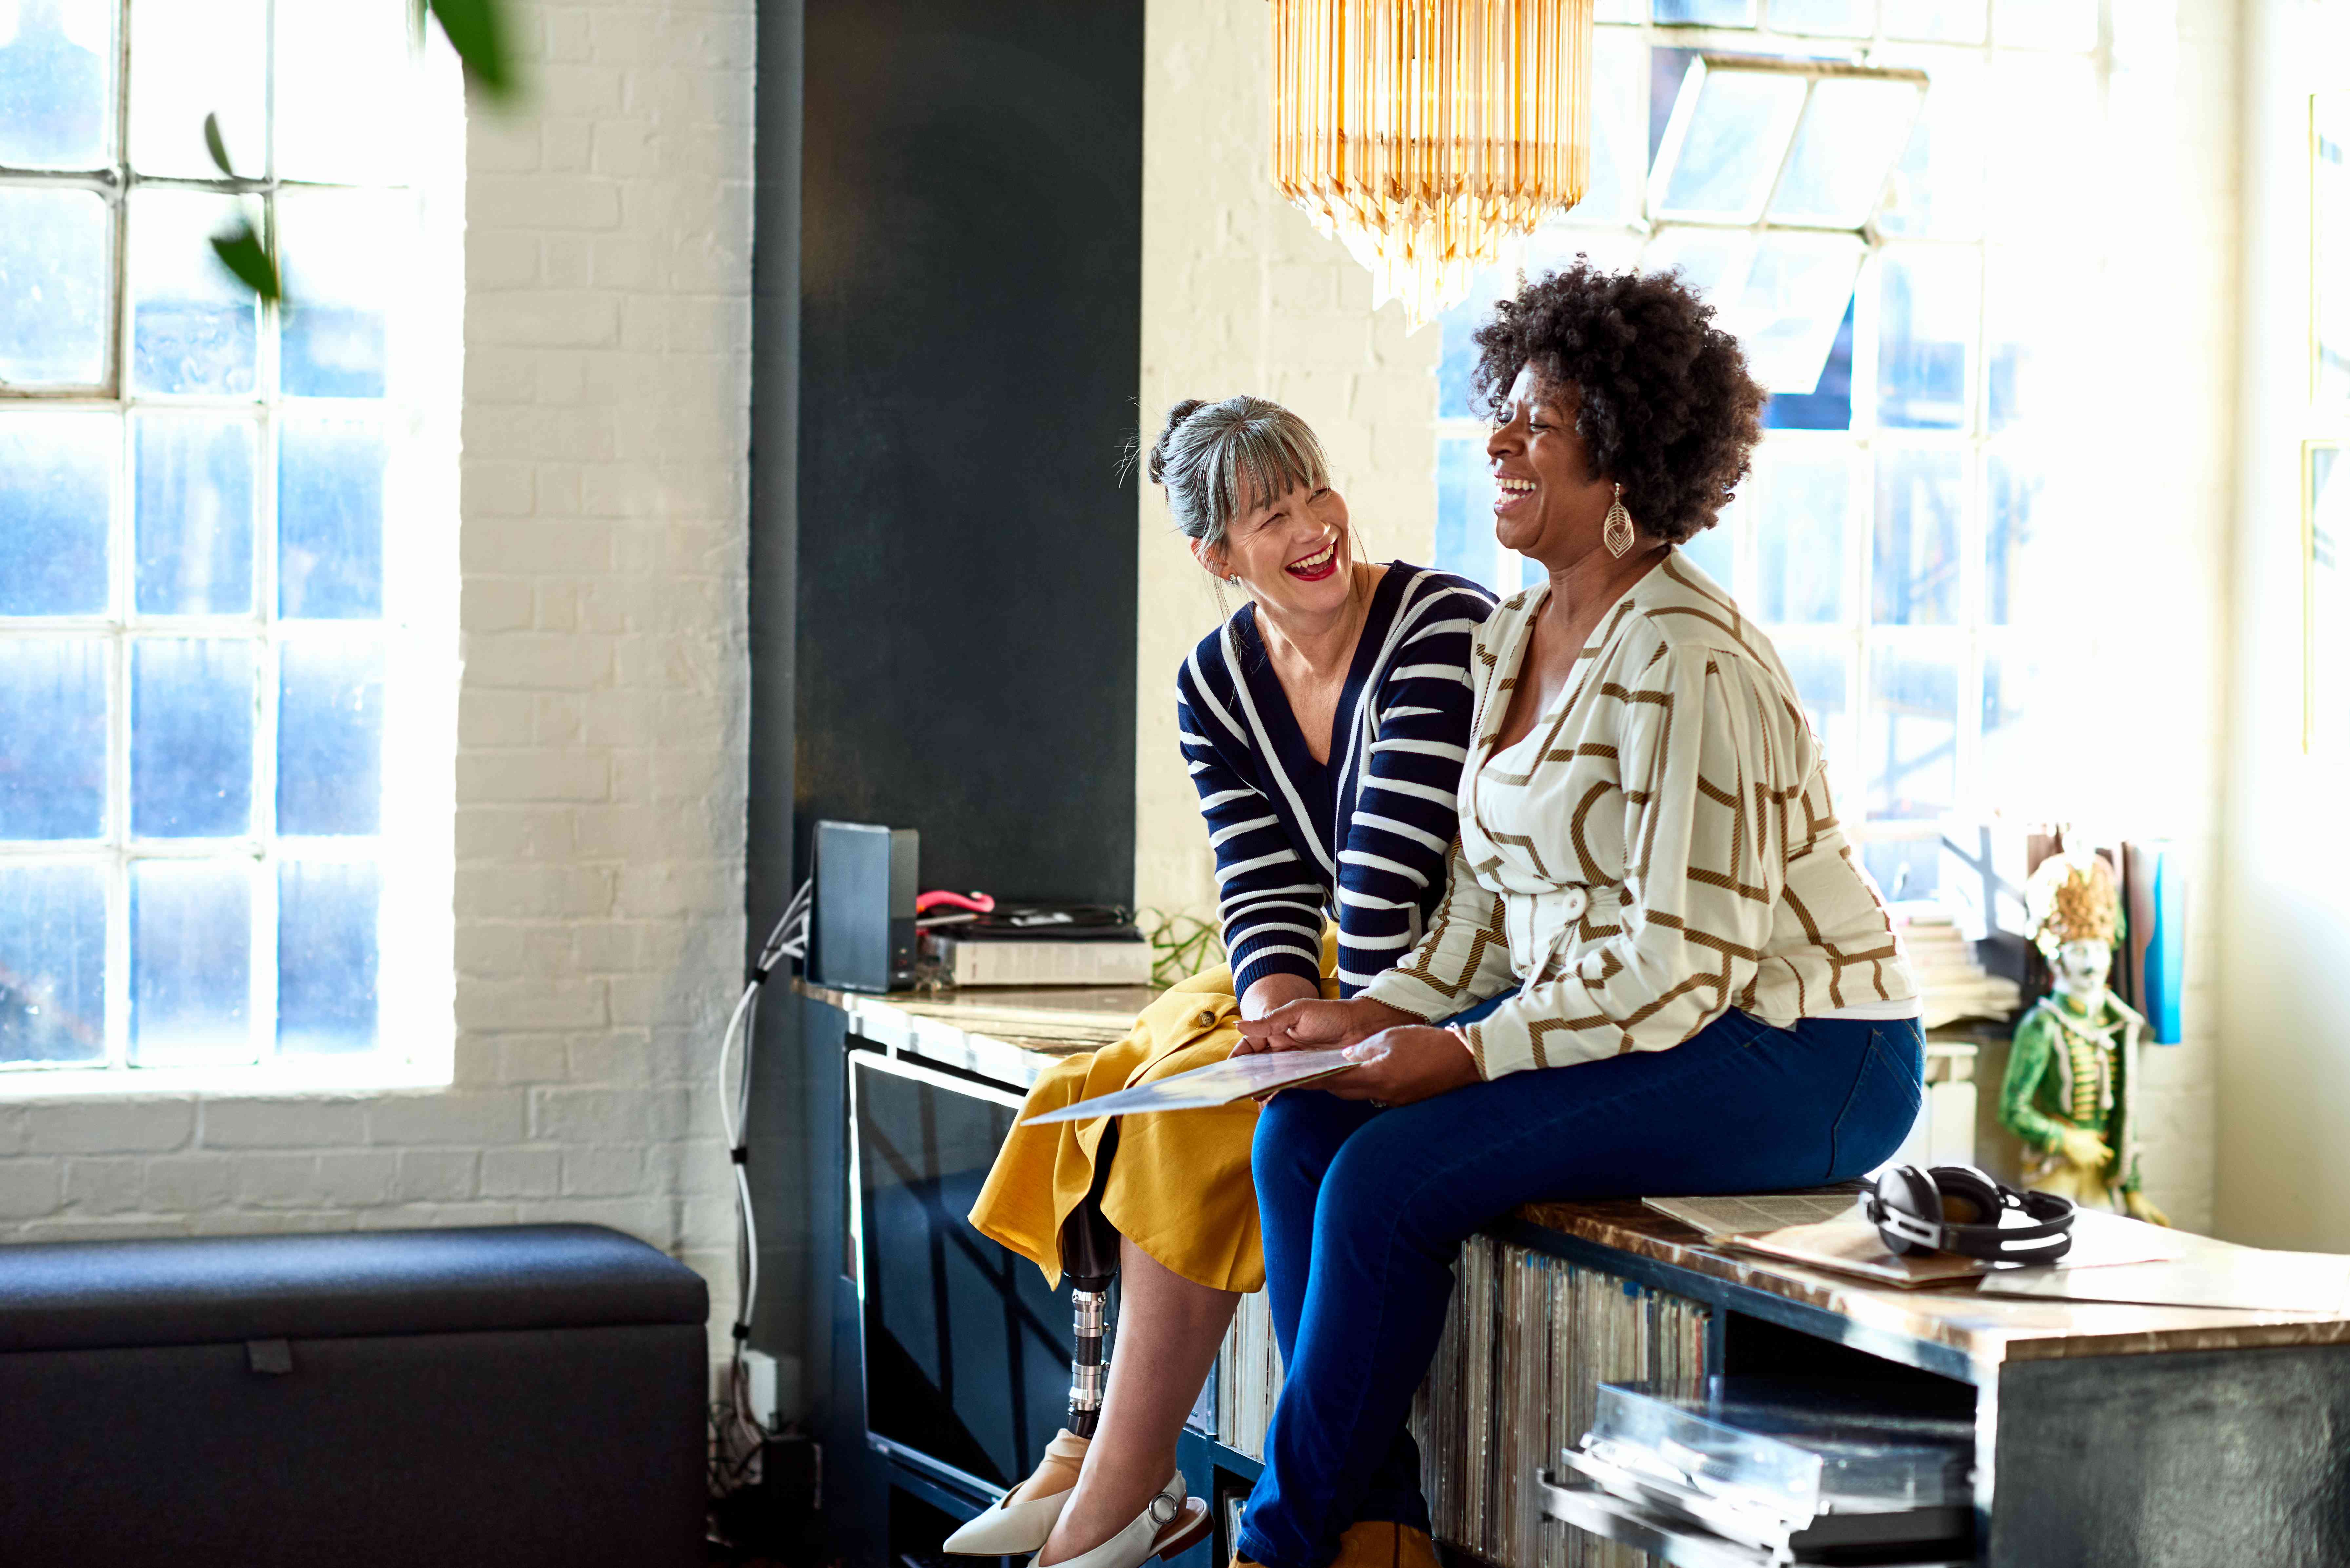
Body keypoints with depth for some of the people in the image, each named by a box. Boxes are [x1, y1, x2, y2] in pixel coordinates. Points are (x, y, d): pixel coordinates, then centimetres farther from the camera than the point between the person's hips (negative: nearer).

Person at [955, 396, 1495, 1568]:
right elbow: (1266, 892, -1)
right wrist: (1277, 1009, -20)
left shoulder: (1441, 628, -16)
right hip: (1323, 980, 7)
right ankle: (1101, 1447, -13)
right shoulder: (1216, 683, 5)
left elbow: (1391, 870, -22)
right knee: (1111, 1091, -13)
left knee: (1195, 1113, -25)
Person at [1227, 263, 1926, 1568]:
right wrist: (1376, 1014, 1)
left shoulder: (1686, 664, -20)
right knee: (1302, 1129, -8)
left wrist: (1464, 1055, -21)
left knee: (1388, 1176, -22)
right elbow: (1487, 895, 16)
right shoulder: (1515, 632, 9)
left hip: (1793, 1059, -9)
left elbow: (1686, 961, -22)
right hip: (1588, 1013, 9)